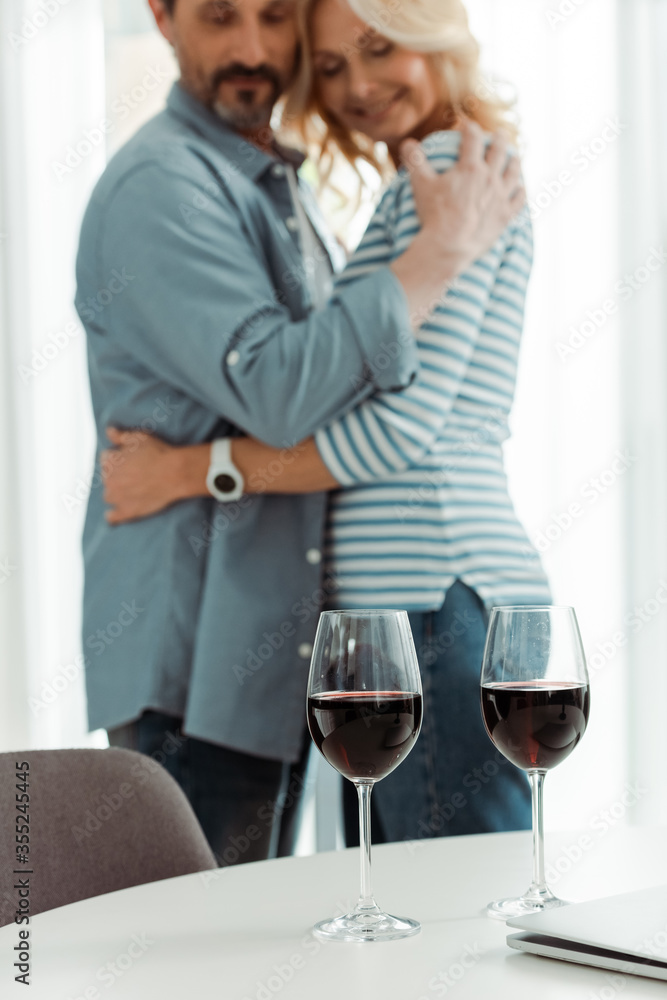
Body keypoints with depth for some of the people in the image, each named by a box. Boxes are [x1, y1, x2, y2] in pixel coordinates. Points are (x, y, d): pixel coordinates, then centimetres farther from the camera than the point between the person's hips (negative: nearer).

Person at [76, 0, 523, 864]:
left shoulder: (282, 187, 18)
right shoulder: (158, 186, -14)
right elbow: (277, 391, -25)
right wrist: (443, 250, -20)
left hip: (279, 656, 9)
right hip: (194, 666, -9)